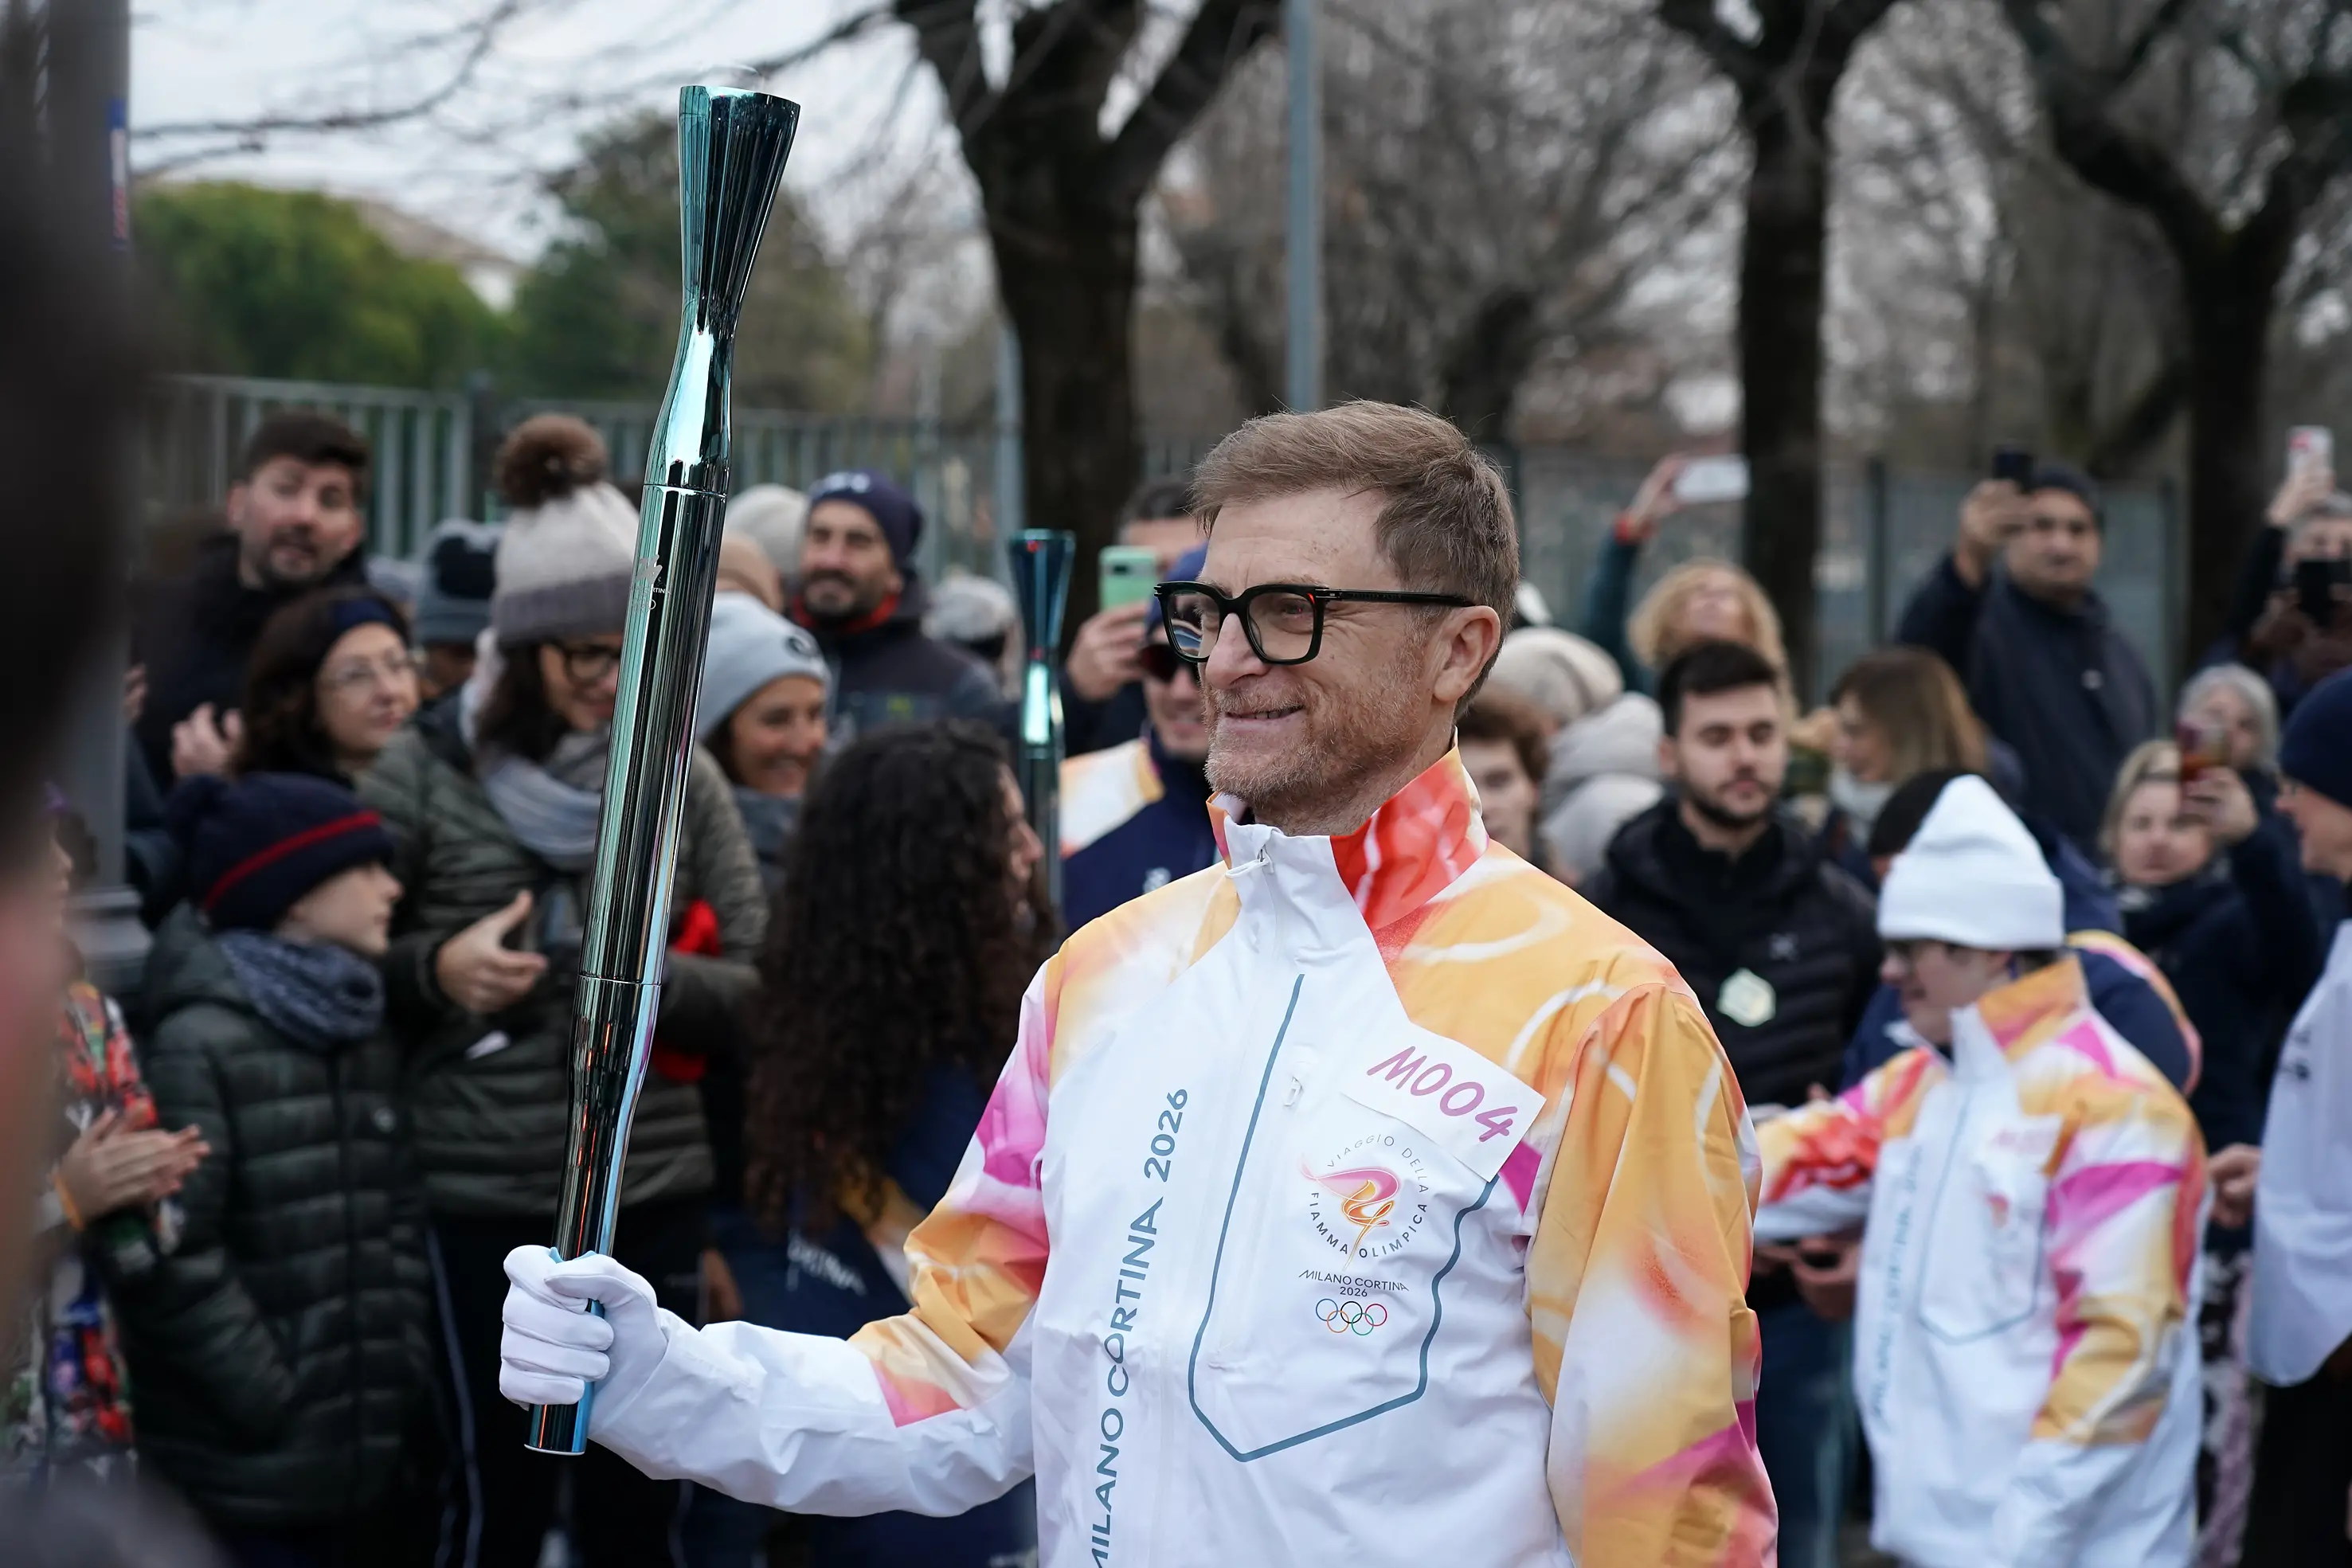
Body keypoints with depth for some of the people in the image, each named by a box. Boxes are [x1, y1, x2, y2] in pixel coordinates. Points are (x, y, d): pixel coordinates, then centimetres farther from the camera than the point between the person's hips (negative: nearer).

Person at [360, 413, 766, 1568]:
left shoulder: (684, 779, 5)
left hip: (652, 1198, 2)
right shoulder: (425, 771, -2)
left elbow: (764, 985, 4)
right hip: (479, 1201, -2)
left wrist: (651, 980, -14)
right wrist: (437, 969, -14)